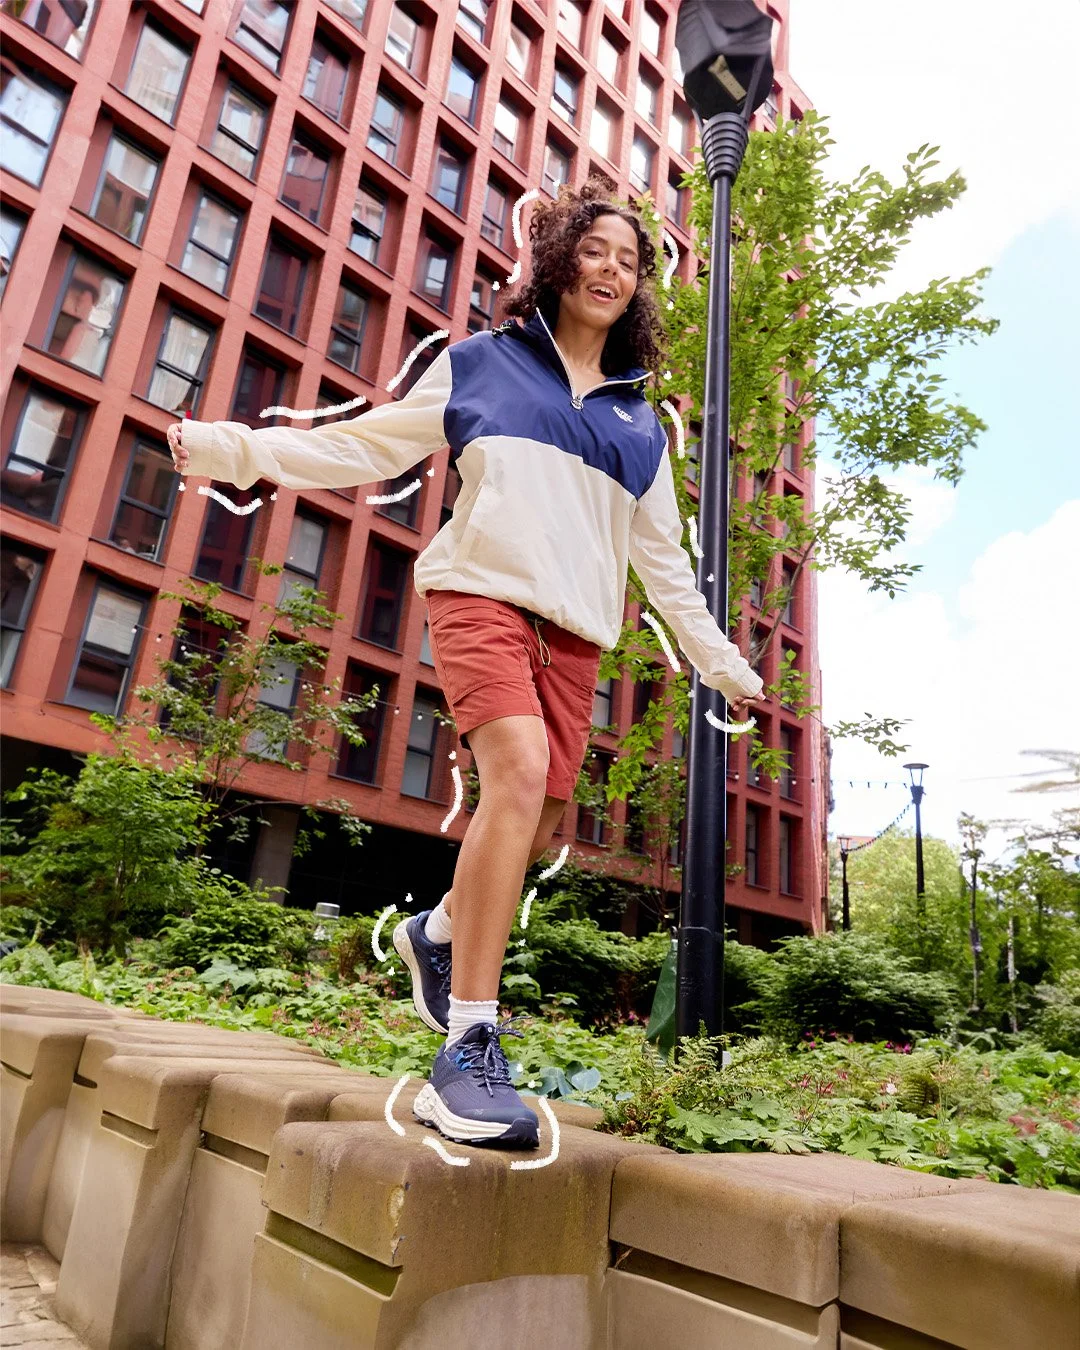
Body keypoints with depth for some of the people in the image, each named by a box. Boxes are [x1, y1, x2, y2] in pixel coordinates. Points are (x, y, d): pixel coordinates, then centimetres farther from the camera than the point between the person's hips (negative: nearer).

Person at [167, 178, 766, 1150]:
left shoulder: (638, 420, 23)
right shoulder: (481, 363, 15)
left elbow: (662, 554, 25)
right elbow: (369, 445, 14)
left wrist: (720, 660, 25)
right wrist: (233, 447, 5)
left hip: (574, 631, 5)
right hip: (484, 592, -4)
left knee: (538, 823, -3)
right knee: (520, 774, -27)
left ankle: (437, 935, 28)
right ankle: (470, 1050, -21)